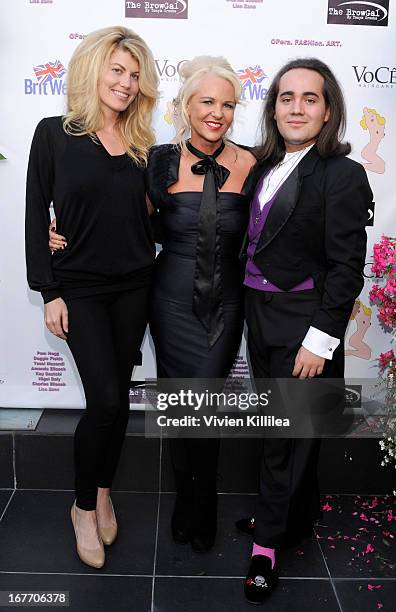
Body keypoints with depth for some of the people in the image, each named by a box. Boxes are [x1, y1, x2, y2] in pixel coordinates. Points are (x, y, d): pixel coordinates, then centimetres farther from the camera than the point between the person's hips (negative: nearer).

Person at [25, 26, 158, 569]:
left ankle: (103, 492, 31)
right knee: (106, 398, -9)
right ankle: (84, 506, 15)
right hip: (80, 288, -4)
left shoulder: (140, 145, 7)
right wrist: (49, 291, -8)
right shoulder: (55, 134, -4)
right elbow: (36, 216, -4)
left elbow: (147, 215, 11)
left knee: (118, 396, 9)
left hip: (133, 287, 4)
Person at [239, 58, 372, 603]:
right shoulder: (262, 168, 9)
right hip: (261, 320, 6)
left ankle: (268, 542, 22)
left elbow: (346, 268, -14)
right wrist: (251, 310, 6)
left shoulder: (343, 175, -11)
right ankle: (295, 521, 36)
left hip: (303, 328, -6)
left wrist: (320, 339, -17)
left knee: (287, 435, 4)